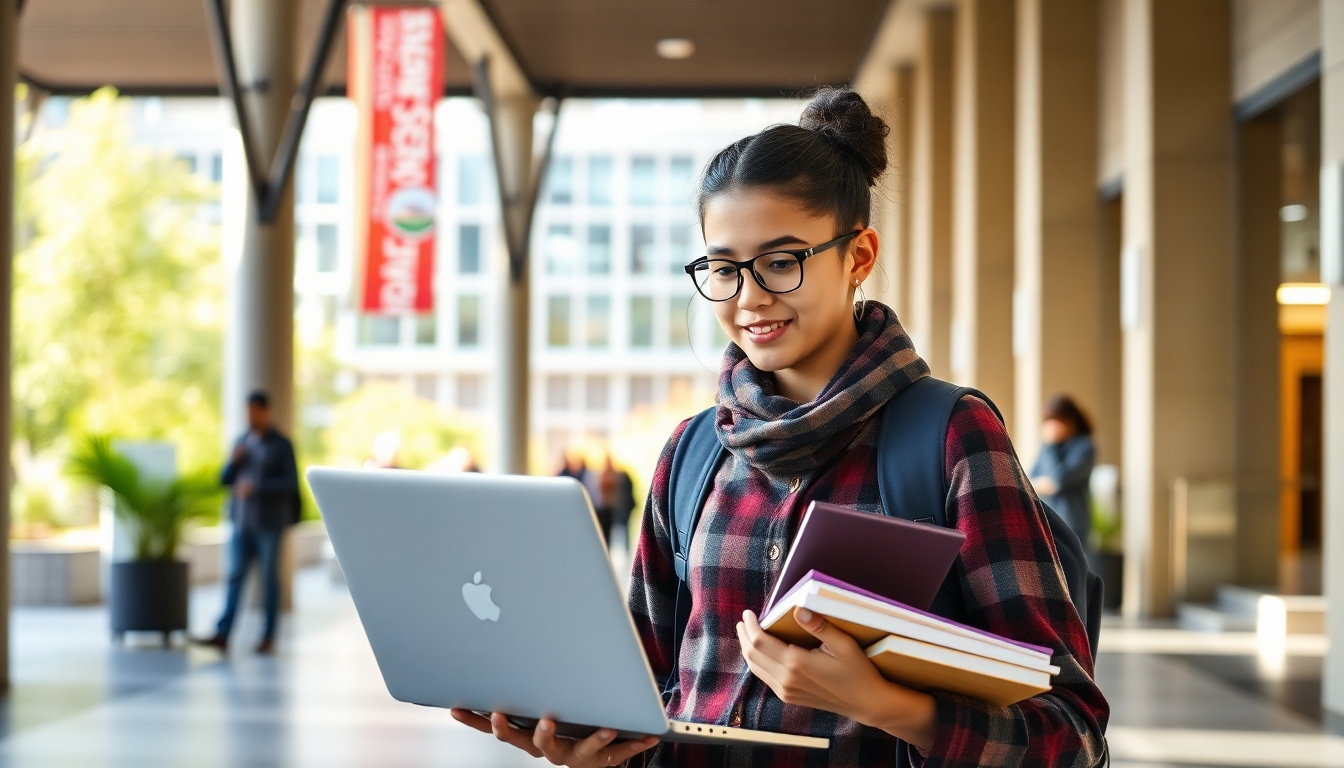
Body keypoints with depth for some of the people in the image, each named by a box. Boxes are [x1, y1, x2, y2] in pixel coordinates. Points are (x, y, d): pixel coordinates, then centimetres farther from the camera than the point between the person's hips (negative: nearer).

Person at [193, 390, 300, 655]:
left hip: (269, 523, -4)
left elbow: (291, 482, -11)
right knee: (235, 576, -2)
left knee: (269, 578, 1)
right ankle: (222, 635, -7)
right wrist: (234, 461, -6)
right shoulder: (241, 442, 13)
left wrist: (257, 487, -18)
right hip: (242, 521, 4)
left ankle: (268, 637, 6)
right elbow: (224, 479, 14)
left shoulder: (281, 445, -3)